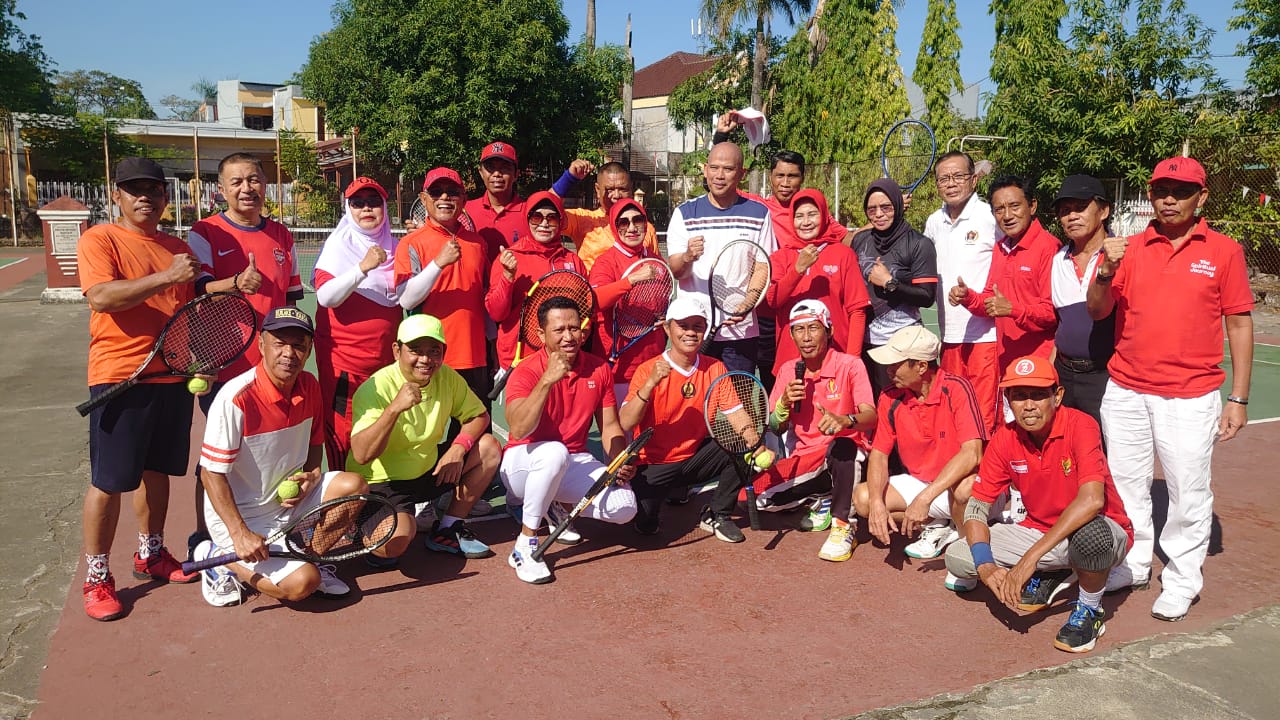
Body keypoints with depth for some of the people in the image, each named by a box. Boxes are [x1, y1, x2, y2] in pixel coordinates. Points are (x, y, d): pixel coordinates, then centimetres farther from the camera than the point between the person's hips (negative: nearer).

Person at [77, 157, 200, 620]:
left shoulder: (179, 249, 13)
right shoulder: (99, 239, -4)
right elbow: (101, 296, -21)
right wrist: (166, 278, -26)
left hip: (173, 375, 6)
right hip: (120, 375, -5)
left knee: (158, 470, 15)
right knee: (109, 481, 0)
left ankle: (151, 555, 31)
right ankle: (97, 577, 12)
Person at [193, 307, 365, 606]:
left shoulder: (310, 386, -2)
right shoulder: (236, 398, -23)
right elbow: (212, 472, -19)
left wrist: (311, 474, -8)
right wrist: (240, 534, -25)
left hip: (290, 499, 6)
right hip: (243, 514, -6)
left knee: (354, 486, -15)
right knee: (302, 583, -20)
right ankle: (217, 556, 4)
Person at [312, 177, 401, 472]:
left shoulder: (393, 248, 10)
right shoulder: (338, 245, -4)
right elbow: (326, 297, -18)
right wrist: (363, 267, -29)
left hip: (386, 359, 4)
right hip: (342, 359, -4)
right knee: (342, 436, -1)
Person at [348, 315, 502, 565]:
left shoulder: (447, 377, -5)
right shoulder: (375, 389, -23)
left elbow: (479, 416, 4)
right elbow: (361, 455, -32)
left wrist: (459, 447, -17)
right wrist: (394, 408, -45)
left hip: (429, 471, 7)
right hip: (382, 482, -7)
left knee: (489, 448, -5)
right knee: (395, 542, -34)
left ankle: (447, 531, 5)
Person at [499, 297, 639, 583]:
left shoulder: (599, 369, 0)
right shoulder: (525, 372, -16)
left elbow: (609, 426, 5)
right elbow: (519, 430, -32)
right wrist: (547, 380, -39)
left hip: (575, 463, 5)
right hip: (524, 463, -5)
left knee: (624, 507, -19)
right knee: (555, 452, -41)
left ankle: (556, 507, 12)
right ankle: (525, 545, -24)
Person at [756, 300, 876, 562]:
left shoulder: (850, 366, -8)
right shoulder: (787, 371, 5)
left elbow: (871, 417, -21)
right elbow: (774, 428, 6)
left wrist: (845, 420, -44)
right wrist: (784, 402, -15)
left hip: (846, 452, -5)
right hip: (803, 456, 5)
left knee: (842, 445, -41)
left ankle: (842, 526, -24)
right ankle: (821, 505, 9)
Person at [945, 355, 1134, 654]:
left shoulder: (1080, 426, -23)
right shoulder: (1005, 439, -8)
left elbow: (1091, 500, -37)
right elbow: (976, 507, -7)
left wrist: (1031, 556, -39)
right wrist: (986, 567, -25)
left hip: (1103, 532, -5)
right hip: (1039, 530, 5)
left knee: (1090, 531, -42)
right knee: (957, 558, -13)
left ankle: (1090, 611, -9)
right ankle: (1047, 576, 12)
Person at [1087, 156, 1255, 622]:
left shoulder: (1224, 251, -1)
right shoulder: (1130, 249, 5)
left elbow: (1240, 325, 0)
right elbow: (1097, 312, 1)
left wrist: (1238, 399, -2)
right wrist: (1106, 271, -19)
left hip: (1191, 398, -3)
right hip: (1125, 392, 3)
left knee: (1189, 494, 3)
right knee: (1126, 484, 13)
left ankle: (1182, 581, 18)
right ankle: (1133, 564, 28)